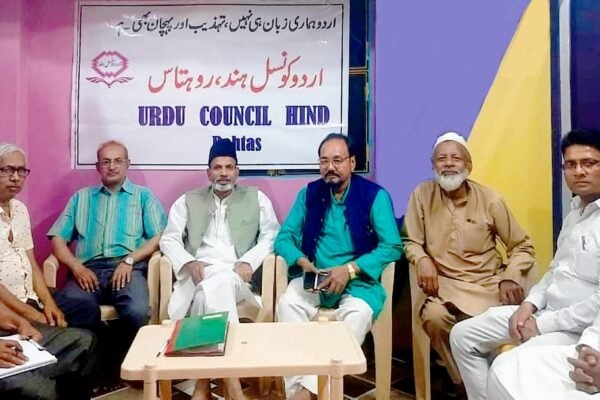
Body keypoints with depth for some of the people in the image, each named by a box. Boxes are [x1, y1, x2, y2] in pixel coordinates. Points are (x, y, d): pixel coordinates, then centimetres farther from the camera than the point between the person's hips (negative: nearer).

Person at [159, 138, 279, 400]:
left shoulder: (256, 198, 14)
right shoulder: (188, 201, 17)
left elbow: (271, 235, 5)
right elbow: (169, 239, 10)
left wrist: (248, 262, -12)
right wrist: (189, 262, -10)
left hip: (236, 276, 0)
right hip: (199, 274, 1)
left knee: (214, 286, -35)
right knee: (211, 288, -35)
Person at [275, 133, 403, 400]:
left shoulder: (375, 195, -2)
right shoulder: (308, 194, 8)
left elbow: (392, 247, -9)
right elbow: (284, 238, 7)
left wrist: (349, 270, -19)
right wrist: (303, 262, -14)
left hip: (357, 280, -2)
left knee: (358, 313, -33)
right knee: (287, 303, -28)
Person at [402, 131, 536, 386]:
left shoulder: (490, 199, -1)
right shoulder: (422, 194, -1)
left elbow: (523, 246, 7)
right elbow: (411, 241, 4)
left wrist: (510, 277, -12)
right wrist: (422, 260, -19)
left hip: (489, 284, 1)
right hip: (445, 283, 0)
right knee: (433, 316, -30)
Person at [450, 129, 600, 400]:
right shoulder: (576, 211, 13)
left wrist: (544, 324, -17)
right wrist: (529, 304, 2)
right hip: (547, 311, 9)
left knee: (505, 368, -30)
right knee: (463, 336, 5)